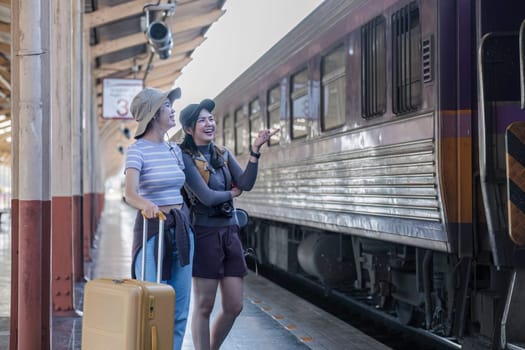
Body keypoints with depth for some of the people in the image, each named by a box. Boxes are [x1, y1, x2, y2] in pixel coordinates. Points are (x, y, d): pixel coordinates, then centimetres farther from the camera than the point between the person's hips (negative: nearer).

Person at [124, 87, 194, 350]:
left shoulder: (175, 150, 11)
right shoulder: (137, 150, -9)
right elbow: (130, 193, -25)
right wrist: (146, 205, -46)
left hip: (181, 229, 6)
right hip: (152, 229, -6)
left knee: (180, 310, 6)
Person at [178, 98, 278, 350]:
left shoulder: (223, 155, 13)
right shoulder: (185, 157, -7)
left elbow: (246, 184, 0)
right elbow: (206, 196, -14)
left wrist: (255, 151, -10)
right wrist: (231, 193, 3)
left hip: (229, 232, 6)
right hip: (204, 234, -6)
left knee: (234, 306, 8)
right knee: (204, 306, 0)